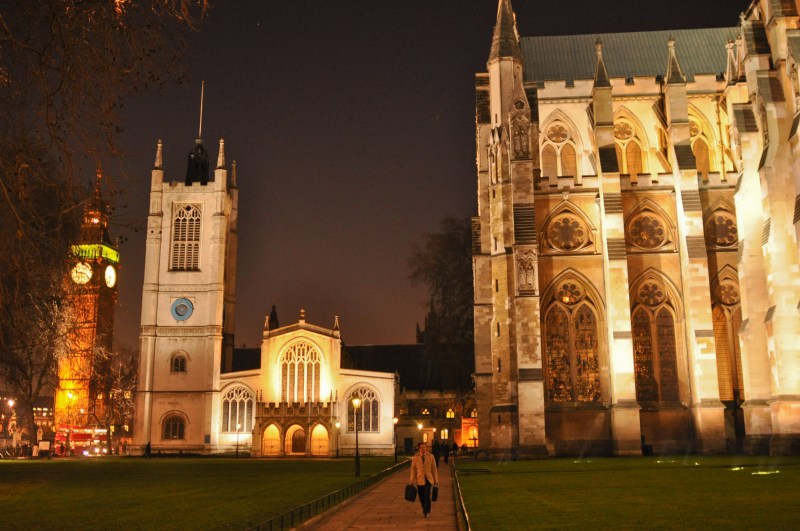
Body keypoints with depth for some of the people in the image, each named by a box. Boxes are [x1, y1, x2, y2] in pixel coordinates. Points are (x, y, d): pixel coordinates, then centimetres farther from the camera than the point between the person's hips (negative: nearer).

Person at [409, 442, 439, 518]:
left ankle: (426, 512, 3)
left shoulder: (430, 457, 1)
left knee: (427, 496, -14)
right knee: (421, 497, 7)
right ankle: (425, 510, 33)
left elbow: (434, 469, 4)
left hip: (428, 479, -1)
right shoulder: (415, 457, 0)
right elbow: (413, 469, 4)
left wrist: (436, 480, 5)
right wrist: (411, 480, 3)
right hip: (419, 479, 1)